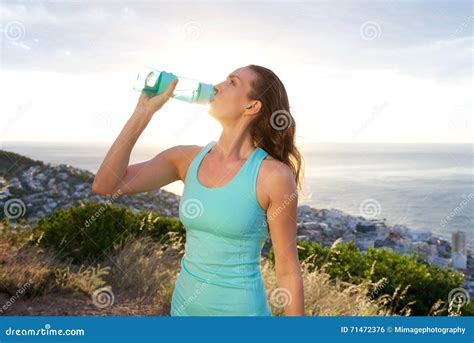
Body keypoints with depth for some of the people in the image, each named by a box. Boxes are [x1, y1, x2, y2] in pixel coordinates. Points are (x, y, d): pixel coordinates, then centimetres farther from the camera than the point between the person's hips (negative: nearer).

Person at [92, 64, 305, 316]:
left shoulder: (274, 175, -16)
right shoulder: (187, 159, -2)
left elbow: (288, 269, -10)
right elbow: (105, 186, -11)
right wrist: (145, 110, -13)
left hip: (240, 309, -5)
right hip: (185, 305, 5)